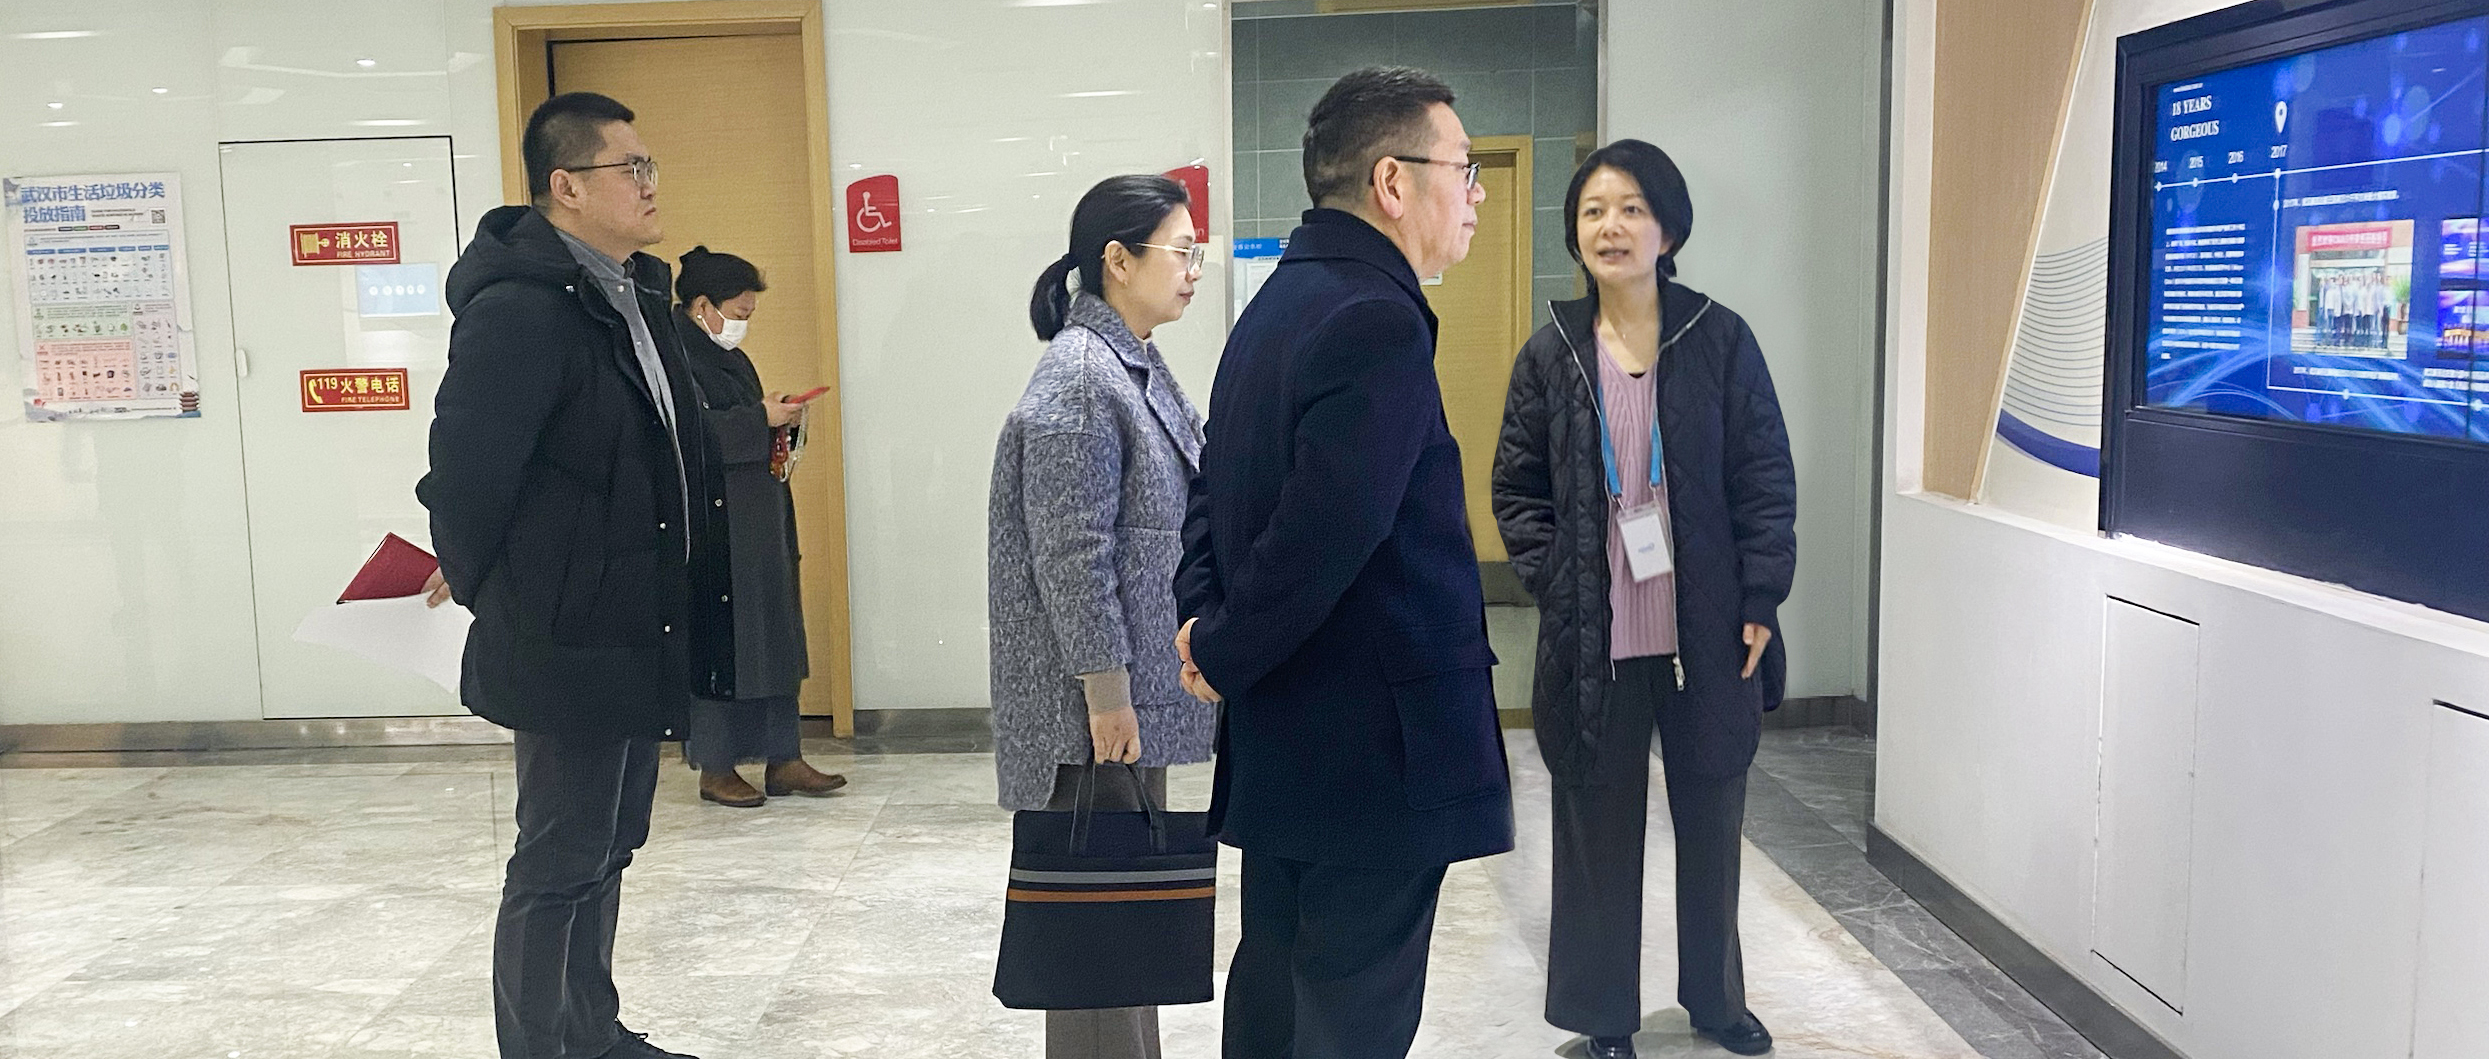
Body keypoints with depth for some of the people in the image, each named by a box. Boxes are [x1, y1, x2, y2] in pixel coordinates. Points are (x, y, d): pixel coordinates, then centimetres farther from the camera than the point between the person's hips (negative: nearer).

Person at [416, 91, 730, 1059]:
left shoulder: (634, 297, 10)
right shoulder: (519, 309, -19)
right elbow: (465, 469, -20)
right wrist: (479, 586, -5)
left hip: (640, 635, 9)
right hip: (567, 644, -9)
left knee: (606, 851, 20)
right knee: (558, 869, 3)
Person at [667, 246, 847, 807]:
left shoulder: (730, 357, 17)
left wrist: (777, 417, 5)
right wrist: (761, 418, -18)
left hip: (758, 524, 9)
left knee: (774, 636, 9)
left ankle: (782, 759, 15)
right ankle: (714, 767, 10)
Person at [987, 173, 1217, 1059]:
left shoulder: (1138, 367, 11)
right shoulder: (1079, 377, -18)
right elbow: (1072, 556, -21)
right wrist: (1107, 693, -20)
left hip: (1141, 684, 10)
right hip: (1103, 693, -10)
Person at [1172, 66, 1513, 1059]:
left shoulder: (1280, 303, 11)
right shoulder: (1378, 320, -20)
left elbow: (1214, 493, 15)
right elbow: (1326, 535, -27)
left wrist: (1209, 624, 2)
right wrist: (1223, 655, -13)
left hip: (1282, 747, 10)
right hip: (1374, 755, -9)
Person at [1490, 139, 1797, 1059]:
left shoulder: (1720, 339, -2)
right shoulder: (1551, 354, 0)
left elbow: (1766, 479, -1)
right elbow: (1517, 489, 5)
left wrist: (1761, 602, -5)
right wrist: (1553, 584, -5)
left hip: (1709, 634, 0)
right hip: (1594, 638, 0)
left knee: (1711, 818, 15)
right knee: (1599, 828, 8)